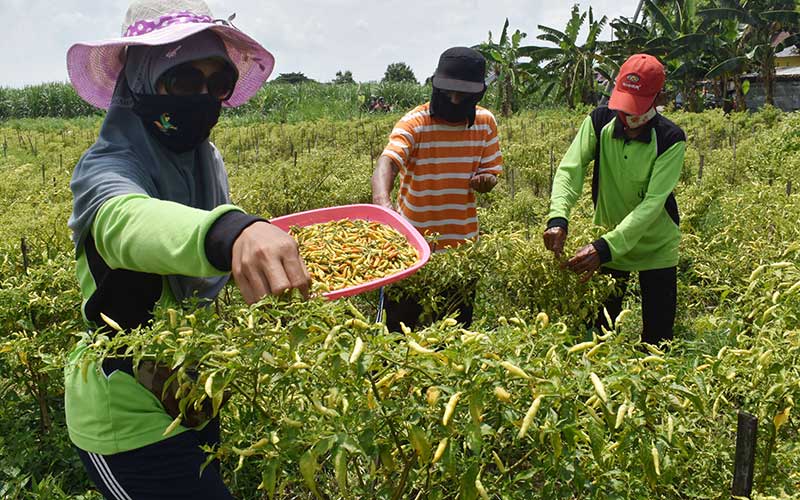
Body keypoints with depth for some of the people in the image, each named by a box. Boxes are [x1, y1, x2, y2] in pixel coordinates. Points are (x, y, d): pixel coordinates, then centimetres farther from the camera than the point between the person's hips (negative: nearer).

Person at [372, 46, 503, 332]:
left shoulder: (486, 123, 0)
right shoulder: (414, 123, -14)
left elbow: (490, 171, 10)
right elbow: (387, 162, -31)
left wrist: (485, 180, -16)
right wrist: (382, 200, -52)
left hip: (463, 244, 4)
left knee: (458, 328, 17)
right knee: (401, 324, 7)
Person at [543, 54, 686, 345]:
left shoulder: (670, 139, -19)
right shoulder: (599, 122, -11)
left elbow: (653, 202, -28)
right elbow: (569, 169, -21)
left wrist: (606, 246, -40)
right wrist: (558, 218, -41)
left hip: (656, 248, -2)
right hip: (607, 244, 2)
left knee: (657, 338, 8)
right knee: (599, 331, 11)